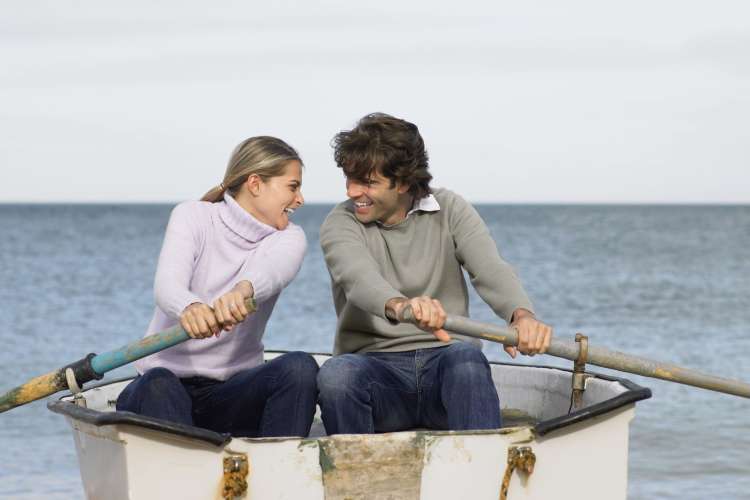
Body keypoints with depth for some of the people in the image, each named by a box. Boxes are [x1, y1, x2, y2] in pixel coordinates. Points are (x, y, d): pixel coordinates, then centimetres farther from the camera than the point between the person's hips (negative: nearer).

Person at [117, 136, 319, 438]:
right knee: (157, 385, -35)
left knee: (300, 367, -26)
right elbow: (167, 284, -21)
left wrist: (242, 290, -47)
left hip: (232, 395, 2)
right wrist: (189, 307, -47)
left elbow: (274, 270, -22)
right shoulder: (193, 217, -1)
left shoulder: (288, 238, 5)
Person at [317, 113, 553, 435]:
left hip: (443, 363, 1)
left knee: (466, 356, -35)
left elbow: (490, 270, -11)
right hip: (375, 365, 0)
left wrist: (522, 315, -35)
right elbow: (357, 276, -22)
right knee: (336, 374, -35)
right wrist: (399, 306, -47)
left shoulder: (449, 211, 7)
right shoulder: (341, 224, 2)